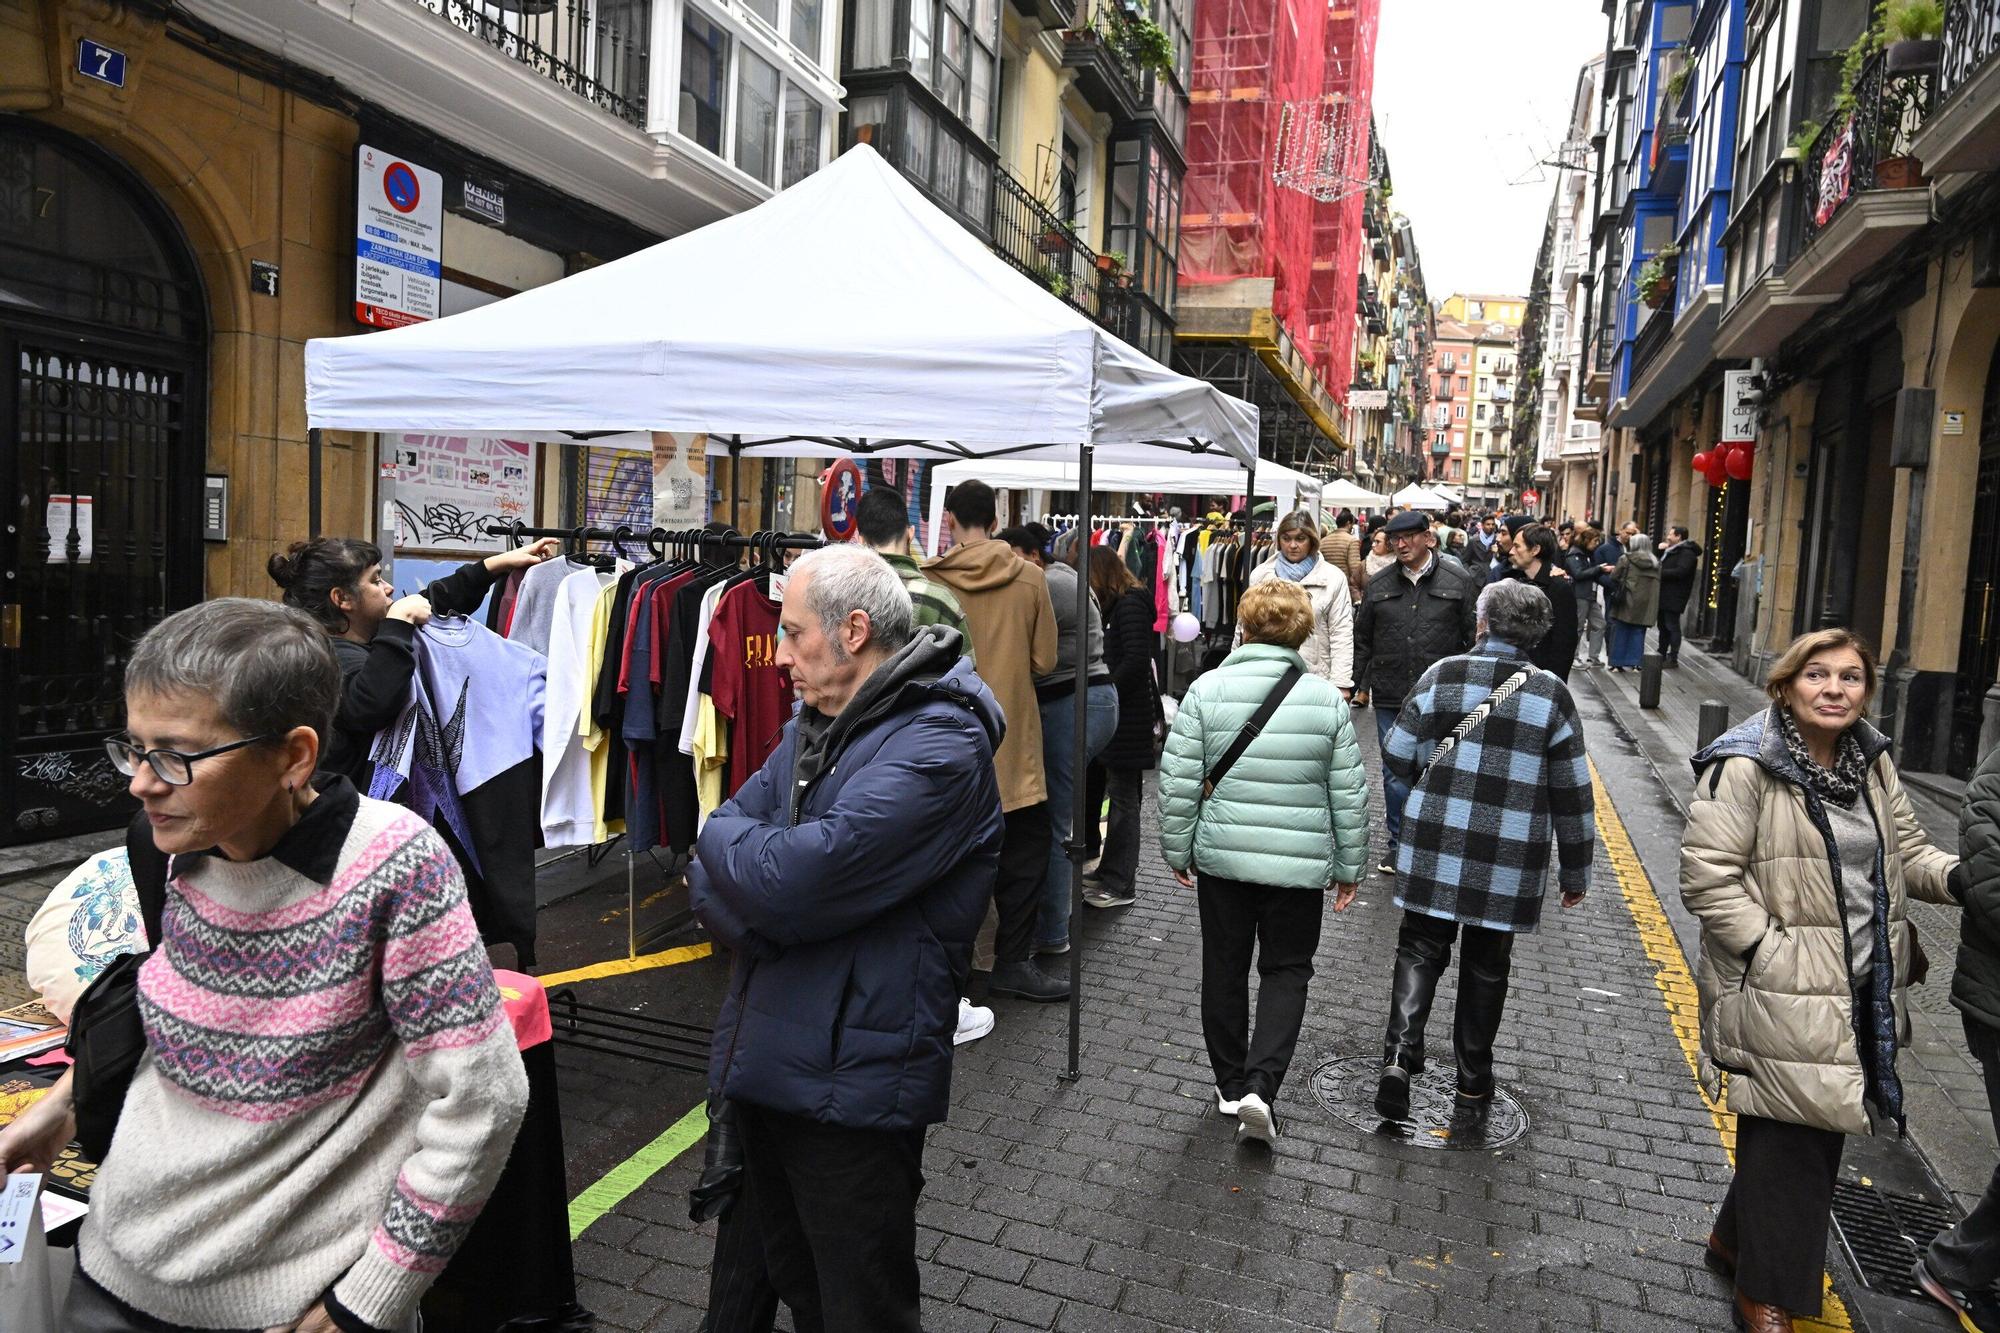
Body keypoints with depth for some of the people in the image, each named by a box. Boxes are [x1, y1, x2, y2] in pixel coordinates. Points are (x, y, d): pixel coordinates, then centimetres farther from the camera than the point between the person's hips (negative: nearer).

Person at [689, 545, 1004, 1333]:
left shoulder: (939, 745, -19)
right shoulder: (814, 725, 9)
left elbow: (795, 880, -27)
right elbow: (710, 882, 6)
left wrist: (724, 839, -7)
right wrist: (765, 917, -15)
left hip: (851, 1083, -8)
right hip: (764, 1062, 8)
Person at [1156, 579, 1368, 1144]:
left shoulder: (1207, 689, -8)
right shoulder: (1327, 699, -5)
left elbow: (1179, 781, -7)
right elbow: (1349, 794, 0)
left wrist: (1177, 851, 5)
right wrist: (1349, 866, 12)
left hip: (1221, 856, 0)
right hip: (1300, 862, 0)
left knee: (1224, 970, 16)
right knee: (1286, 972, 13)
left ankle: (1231, 1085, 27)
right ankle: (1260, 1087, -2)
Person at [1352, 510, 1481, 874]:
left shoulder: (1459, 581, 0)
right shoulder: (1379, 585, 8)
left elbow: (1475, 636, 1)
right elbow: (1362, 638, 15)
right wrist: (1361, 682, 12)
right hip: (1390, 697, 2)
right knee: (1395, 774, 7)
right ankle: (1399, 843, 20)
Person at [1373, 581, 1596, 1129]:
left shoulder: (1443, 675, -5)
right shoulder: (1552, 694, -3)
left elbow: (1397, 753, -1)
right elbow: (1572, 794, 0)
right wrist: (1575, 872, 11)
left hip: (1434, 847, 0)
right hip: (1509, 861, 1)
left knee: (1420, 950, 12)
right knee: (1485, 968, 14)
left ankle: (1399, 1054, -6)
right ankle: (1472, 1089, 24)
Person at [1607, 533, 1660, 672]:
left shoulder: (1626, 559, -6)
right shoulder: (1656, 562, 8)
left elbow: (1614, 578, -5)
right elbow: (1658, 583, 11)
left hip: (1627, 601, -4)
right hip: (1646, 604, 4)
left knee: (1620, 631, 5)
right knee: (1638, 632, 9)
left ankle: (1618, 663, 6)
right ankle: (1634, 663, 7)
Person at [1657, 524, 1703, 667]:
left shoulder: (1687, 552, -12)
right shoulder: (1671, 550, 20)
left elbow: (1680, 571, -24)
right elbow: (1662, 565, 22)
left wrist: (1660, 572, -18)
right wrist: (1661, 551, 8)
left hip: (1674, 598, -10)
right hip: (1664, 596, 10)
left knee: (1672, 627, -7)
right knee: (1663, 626, 15)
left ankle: (1673, 658, -5)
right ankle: (1661, 654, 23)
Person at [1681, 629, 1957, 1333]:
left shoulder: (1872, 762, 7)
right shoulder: (1746, 767, -16)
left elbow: (1907, 850, 13)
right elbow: (1706, 876, -18)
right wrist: (1774, 951, -19)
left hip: (1863, 993, 7)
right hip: (1783, 997, -7)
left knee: (1820, 1129, 19)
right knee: (1791, 1142, 1)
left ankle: (1736, 1236, 41)